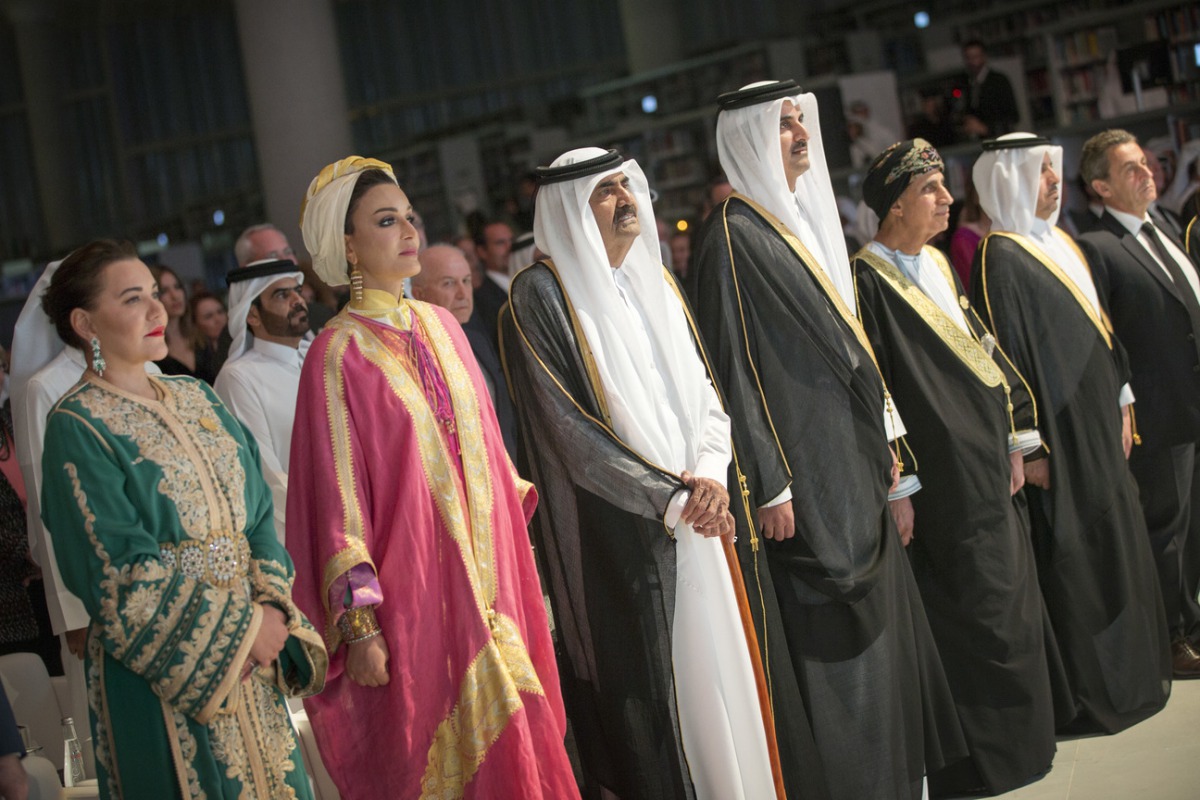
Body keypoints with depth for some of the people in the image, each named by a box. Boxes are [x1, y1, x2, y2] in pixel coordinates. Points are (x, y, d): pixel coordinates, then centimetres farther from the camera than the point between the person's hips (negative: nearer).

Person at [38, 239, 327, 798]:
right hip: (161, 670, -6)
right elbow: (119, 571, -15)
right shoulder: (77, 427, -10)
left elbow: (257, 511, 8)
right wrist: (240, 626, -15)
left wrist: (272, 608, -9)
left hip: (252, 655, 6)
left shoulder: (195, 398, 10)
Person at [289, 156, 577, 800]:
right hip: (412, 586, -6)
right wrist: (360, 626, -14)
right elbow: (338, 498, -11)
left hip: (485, 575, 6)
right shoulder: (339, 354, -10)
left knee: (502, 738, 10)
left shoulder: (440, 327, 8)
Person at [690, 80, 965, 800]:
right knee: (833, 636, -4)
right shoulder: (734, 234, -13)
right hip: (806, 468, -9)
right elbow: (736, 365, -16)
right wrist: (771, 485, -19)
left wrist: (883, 443, 18)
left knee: (880, 621, 14)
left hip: (853, 455, 9)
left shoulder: (807, 217, 14)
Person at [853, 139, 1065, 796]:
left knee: (1008, 597, 14)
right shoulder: (869, 281, -13)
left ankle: (1017, 735, 27)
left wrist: (1015, 441, 13)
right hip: (943, 482, -8)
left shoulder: (939, 267, 13)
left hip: (986, 464, 8)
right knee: (972, 611, -3)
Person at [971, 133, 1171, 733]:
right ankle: (1089, 697, 6)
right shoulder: (1000, 259, -14)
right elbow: (1004, 353, -18)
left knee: (1116, 543, 15)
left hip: (1097, 422, 9)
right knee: (1073, 558, -3)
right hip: (1058, 438, -9)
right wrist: (1026, 446, -20)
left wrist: (1122, 405, 17)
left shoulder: (1060, 244, 14)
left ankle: (1130, 677, 26)